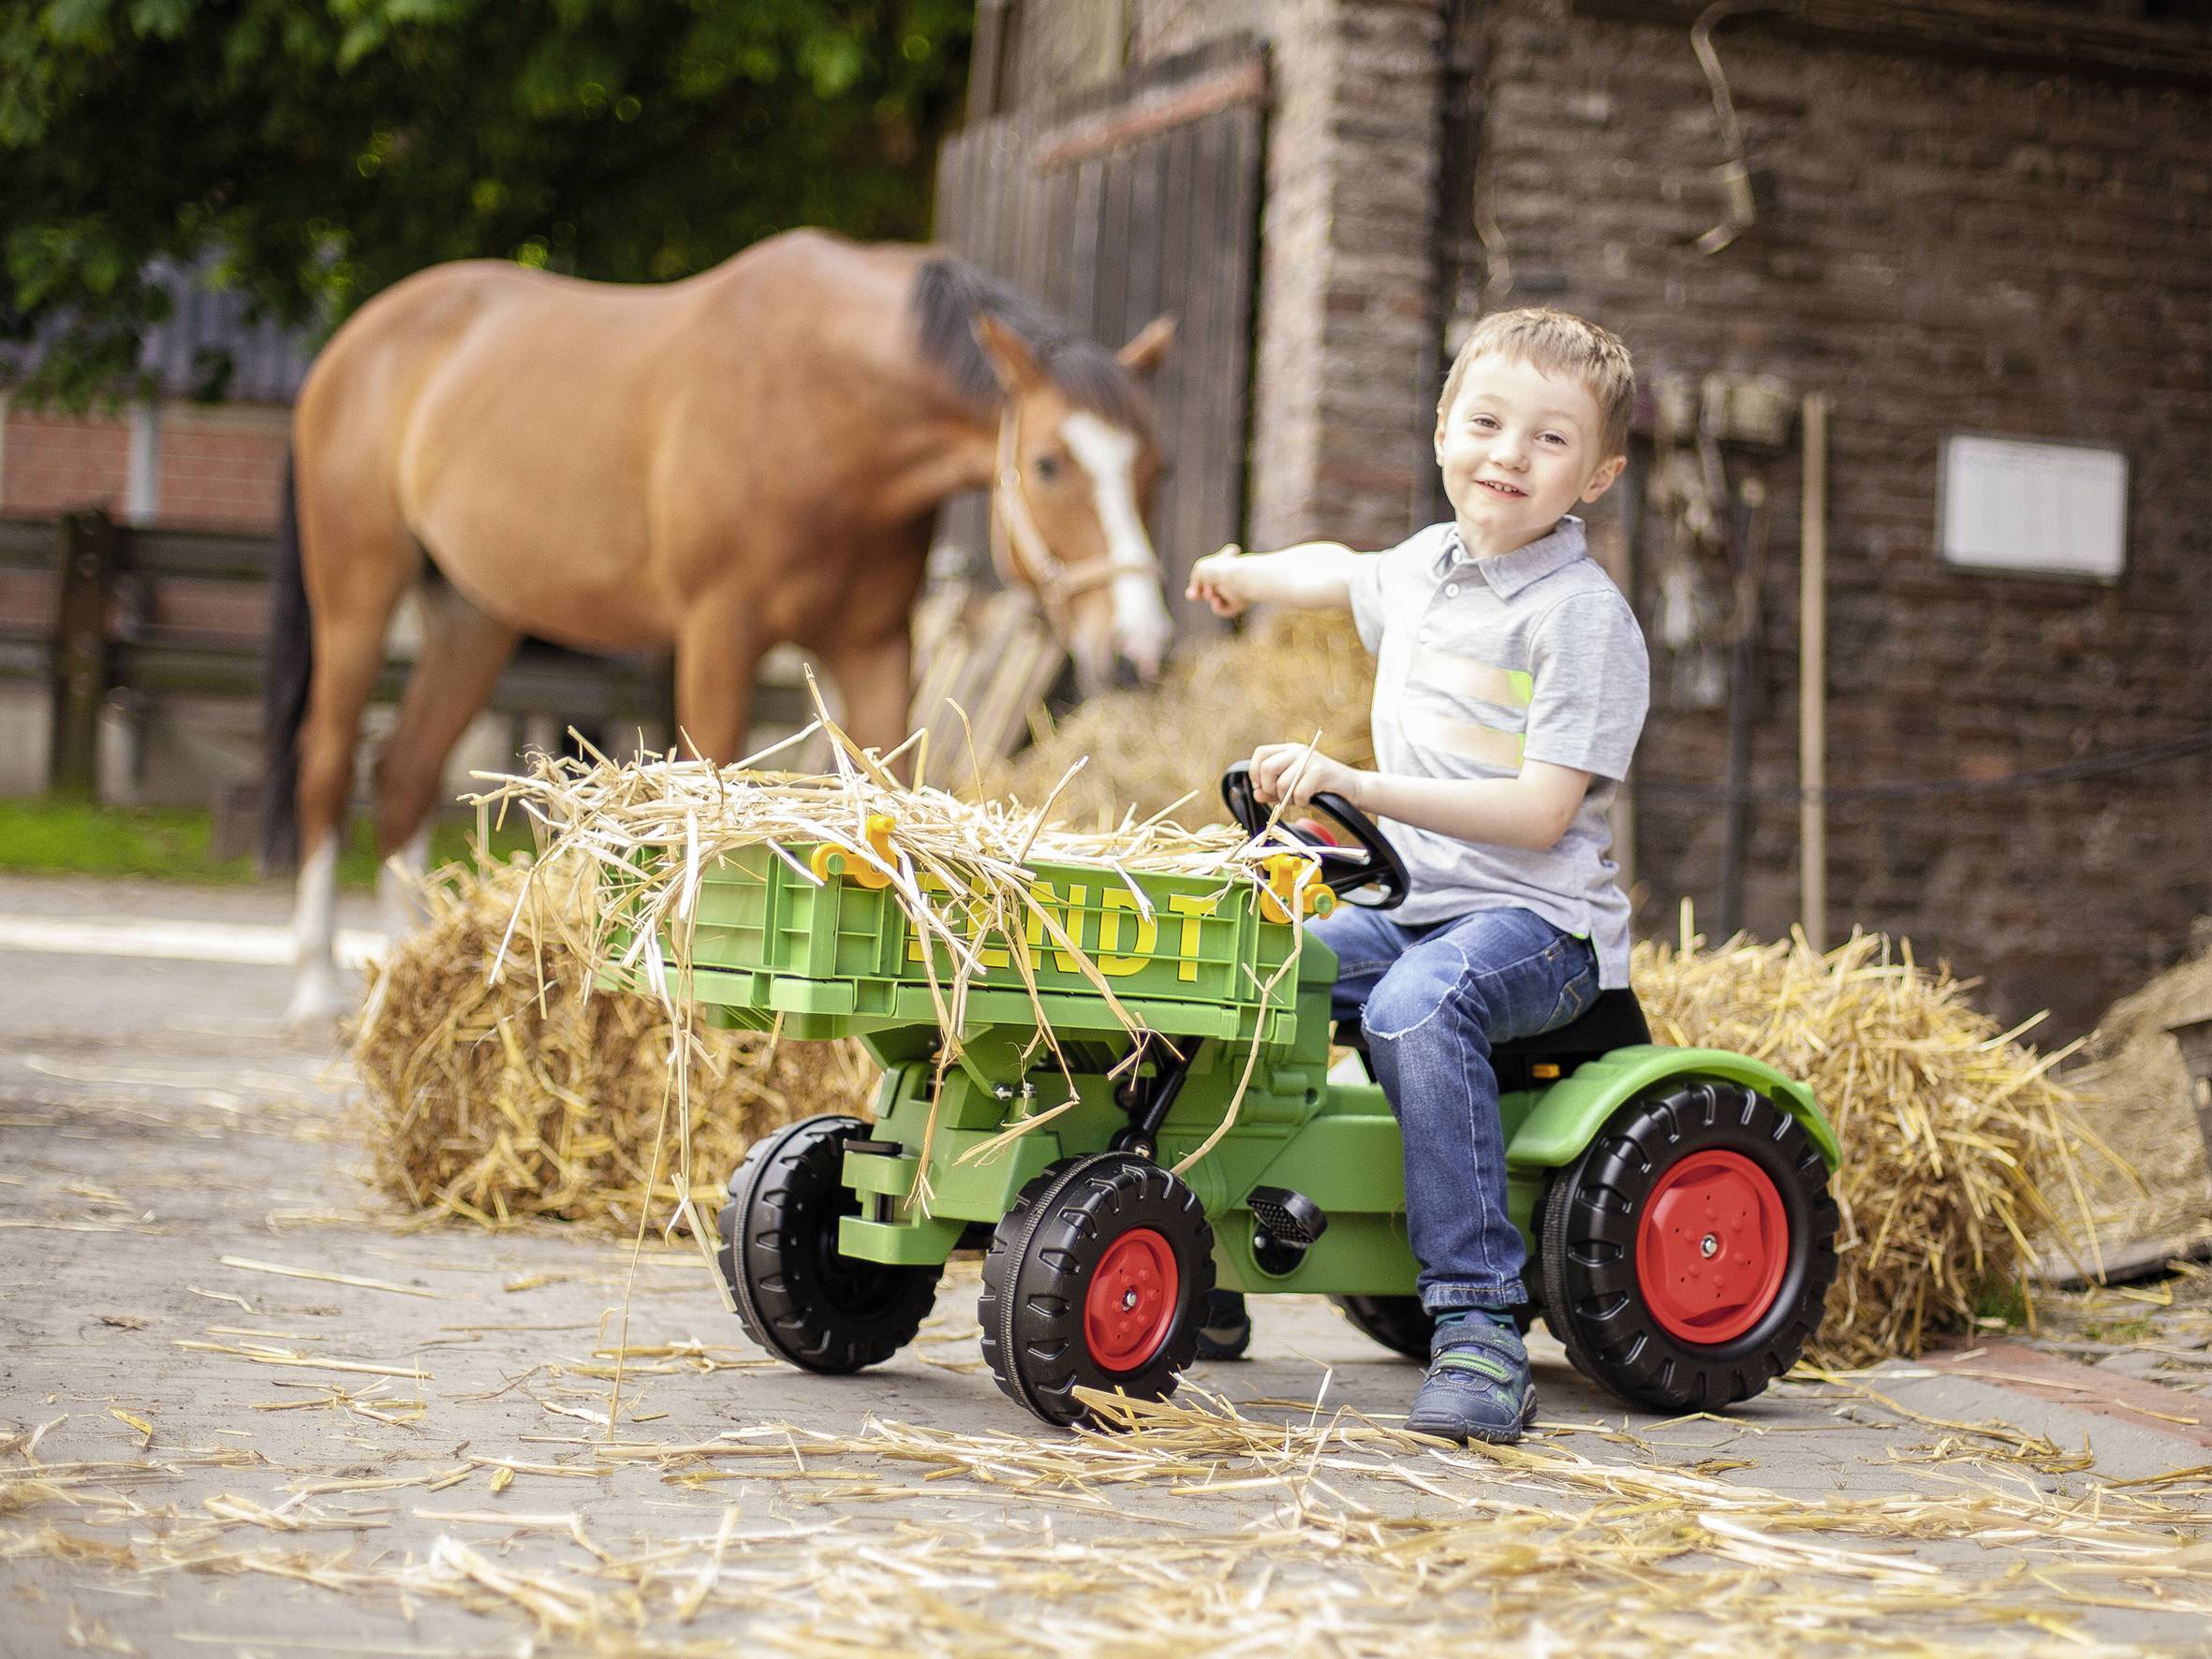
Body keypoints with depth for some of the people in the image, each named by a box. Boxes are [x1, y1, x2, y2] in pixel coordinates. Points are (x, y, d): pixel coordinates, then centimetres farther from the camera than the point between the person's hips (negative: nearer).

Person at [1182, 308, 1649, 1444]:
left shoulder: (1583, 616, -11)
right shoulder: (1425, 566, 13)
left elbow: (1541, 810, -20)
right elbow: (1342, 573, 41)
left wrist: (1359, 786, -25)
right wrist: (1250, 573, 29)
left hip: (1539, 922, -8)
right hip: (1412, 906, 8)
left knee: (1416, 1008, -36)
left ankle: (1477, 1330, -35)